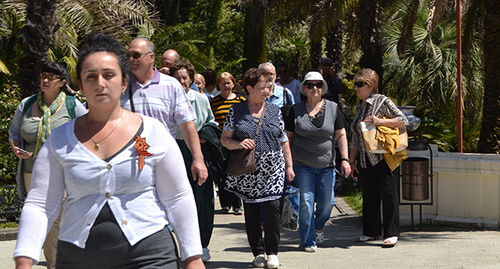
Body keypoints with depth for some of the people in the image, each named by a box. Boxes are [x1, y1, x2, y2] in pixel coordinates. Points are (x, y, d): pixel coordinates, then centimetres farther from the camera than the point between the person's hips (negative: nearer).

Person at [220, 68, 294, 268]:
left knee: (272, 207, -7)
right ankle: (258, 252, 17)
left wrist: (289, 166, 11)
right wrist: (239, 144, -16)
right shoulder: (236, 111, 3)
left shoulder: (274, 111, 10)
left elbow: (284, 141, 14)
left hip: (272, 169, 1)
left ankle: (272, 252, 7)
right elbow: (224, 139, 4)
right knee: (251, 211, 4)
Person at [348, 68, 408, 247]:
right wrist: (351, 161, 15)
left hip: (384, 157, -7)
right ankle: (371, 232, 20)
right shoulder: (359, 107, 16)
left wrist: (380, 121, -19)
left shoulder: (382, 101, -5)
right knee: (369, 195, 10)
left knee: (388, 194, -5)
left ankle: (391, 234, 1)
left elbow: (403, 120, -9)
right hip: (365, 160, 7)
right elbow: (355, 138, 19)